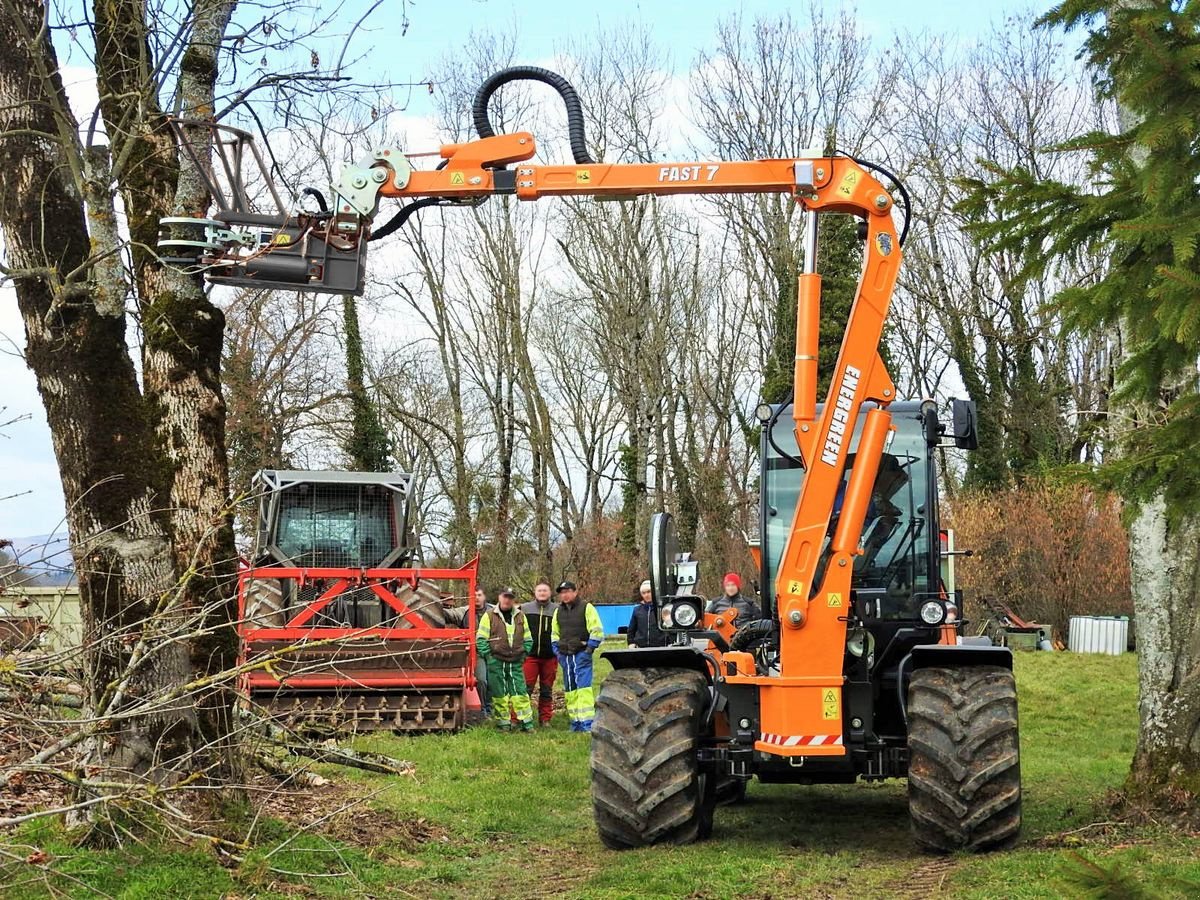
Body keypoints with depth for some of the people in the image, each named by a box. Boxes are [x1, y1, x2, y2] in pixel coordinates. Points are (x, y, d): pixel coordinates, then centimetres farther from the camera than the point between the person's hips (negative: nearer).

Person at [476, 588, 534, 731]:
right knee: (499, 694, 2)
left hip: (516, 663, 2)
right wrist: (488, 656, -7)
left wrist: (523, 654, 7)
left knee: (520, 693, -2)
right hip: (496, 662, -2)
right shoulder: (490, 616, 1)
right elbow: (481, 639, -1)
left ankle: (527, 722, 1)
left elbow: (527, 639, 18)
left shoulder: (520, 616, 13)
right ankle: (503, 723, 9)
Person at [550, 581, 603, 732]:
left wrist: (589, 649, -12)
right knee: (570, 690, 7)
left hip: (581, 655, -6)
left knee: (584, 688, -14)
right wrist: (557, 651, 13)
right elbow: (554, 633, 25)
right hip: (565, 656, 6)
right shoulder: (558, 611, 15)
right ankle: (575, 721, 13)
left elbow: (597, 631, -7)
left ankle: (587, 722, -18)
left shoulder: (586, 608, -3)